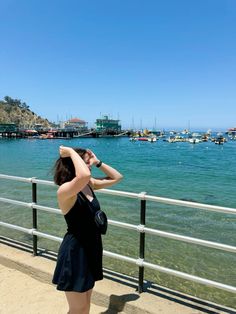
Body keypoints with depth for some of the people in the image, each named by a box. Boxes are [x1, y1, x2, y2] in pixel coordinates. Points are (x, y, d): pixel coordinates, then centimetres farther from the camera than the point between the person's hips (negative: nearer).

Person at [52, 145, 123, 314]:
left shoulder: (89, 185, 1)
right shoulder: (65, 190, -24)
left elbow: (117, 177, 10)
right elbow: (84, 175, -47)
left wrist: (98, 162, 0)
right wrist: (71, 152, -30)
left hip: (91, 247, 8)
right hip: (75, 251, -8)